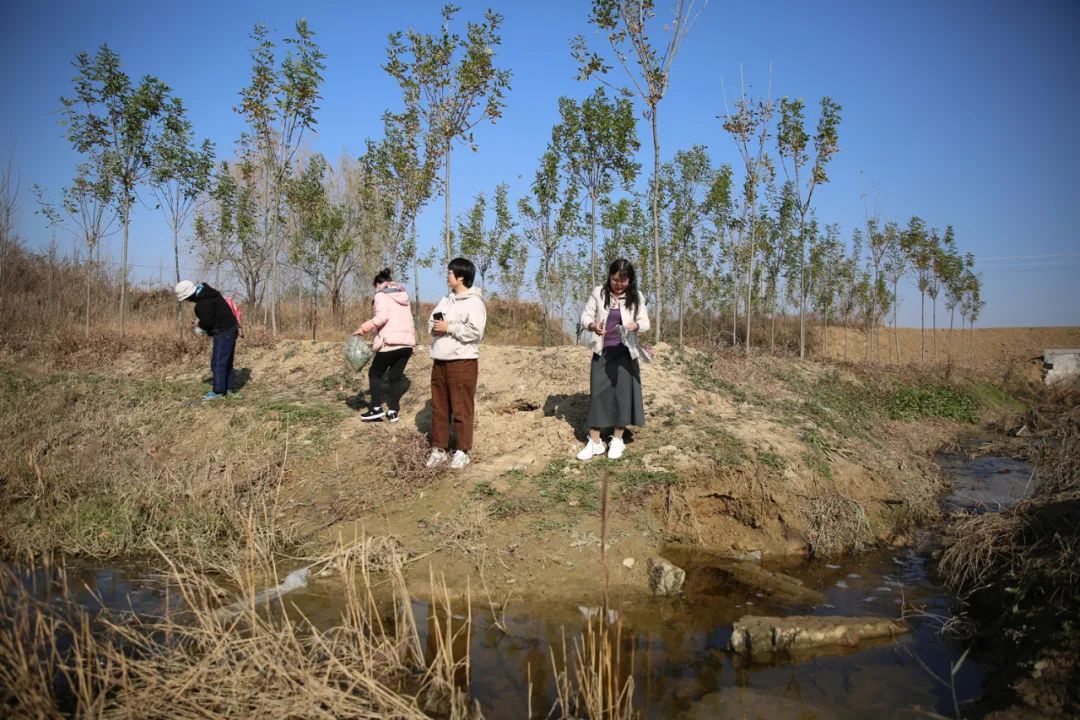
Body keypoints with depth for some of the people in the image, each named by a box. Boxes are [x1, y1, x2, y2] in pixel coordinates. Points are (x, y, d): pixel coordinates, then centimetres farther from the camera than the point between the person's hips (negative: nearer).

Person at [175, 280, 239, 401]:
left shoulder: (203, 302, -22)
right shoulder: (205, 291, 9)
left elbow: (208, 322, -20)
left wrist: (199, 325, 0)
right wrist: (200, 322, 8)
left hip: (224, 333, -10)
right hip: (230, 329, 10)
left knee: (218, 363, -4)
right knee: (226, 361, 17)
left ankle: (218, 392, 1)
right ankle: (230, 387, 24)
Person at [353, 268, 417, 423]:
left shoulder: (381, 296, -2)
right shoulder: (403, 296, 19)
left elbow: (382, 317, -19)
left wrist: (363, 329, -15)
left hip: (390, 342, -6)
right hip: (407, 342, 6)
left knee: (375, 373, 12)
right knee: (395, 377, 12)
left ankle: (376, 408, 6)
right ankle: (393, 411, 9)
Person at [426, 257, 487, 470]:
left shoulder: (474, 302, -10)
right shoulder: (446, 300, 15)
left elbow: (475, 332, -19)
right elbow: (431, 322, 19)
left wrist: (449, 328, -16)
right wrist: (435, 328, -4)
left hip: (462, 362, -8)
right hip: (440, 361, 8)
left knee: (462, 409, -1)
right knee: (439, 407, 12)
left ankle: (463, 451, 7)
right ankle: (439, 448, 20)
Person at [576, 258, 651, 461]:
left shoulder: (636, 297, -2)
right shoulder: (598, 293, -4)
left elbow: (645, 322, 2)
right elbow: (585, 316, -2)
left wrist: (635, 326, -21)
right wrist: (593, 326, -25)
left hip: (624, 352, 0)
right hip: (601, 351, 0)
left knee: (623, 393, 1)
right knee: (597, 393, 1)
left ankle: (617, 440, 14)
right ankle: (595, 442, 8)